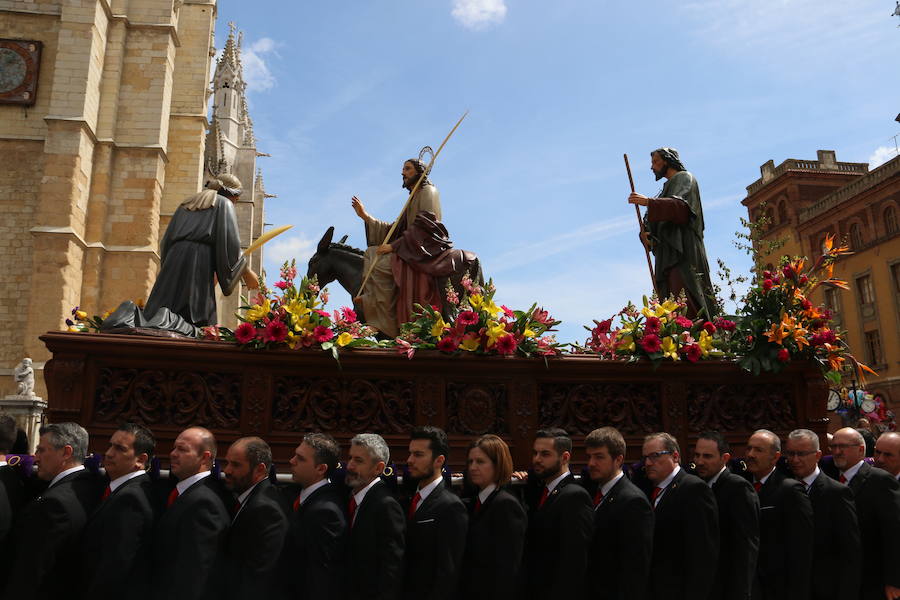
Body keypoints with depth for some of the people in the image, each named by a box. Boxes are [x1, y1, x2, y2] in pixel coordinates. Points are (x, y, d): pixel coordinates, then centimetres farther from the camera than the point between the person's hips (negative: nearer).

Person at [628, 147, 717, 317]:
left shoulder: (683, 178, 7)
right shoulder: (669, 187, 32)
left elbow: (682, 206, -15)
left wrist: (648, 202, -28)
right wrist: (647, 235, 2)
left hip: (682, 253, -8)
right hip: (668, 255, 8)